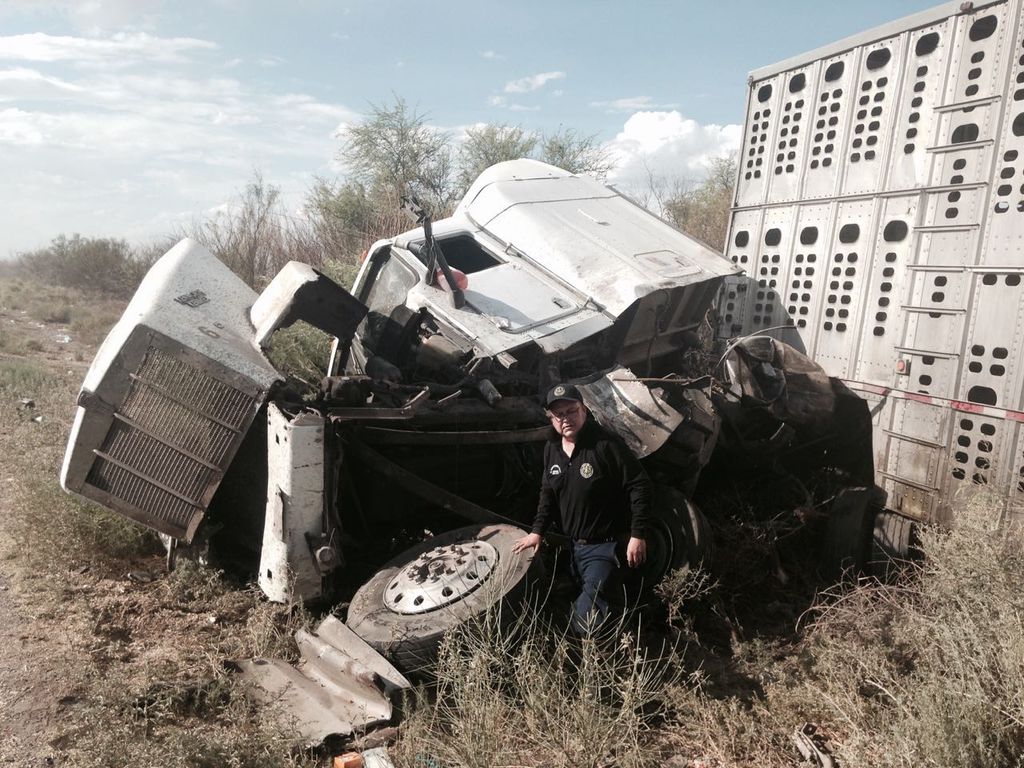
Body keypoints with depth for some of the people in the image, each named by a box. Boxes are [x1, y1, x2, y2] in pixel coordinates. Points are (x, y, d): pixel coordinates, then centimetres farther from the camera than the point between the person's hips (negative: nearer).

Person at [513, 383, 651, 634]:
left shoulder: (605, 445, -19)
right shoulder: (552, 449, 3)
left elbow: (639, 485, -17)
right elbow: (548, 492, 16)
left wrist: (638, 535, -20)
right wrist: (537, 530, 8)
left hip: (604, 547, -7)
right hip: (574, 545, 7)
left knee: (587, 613, -16)